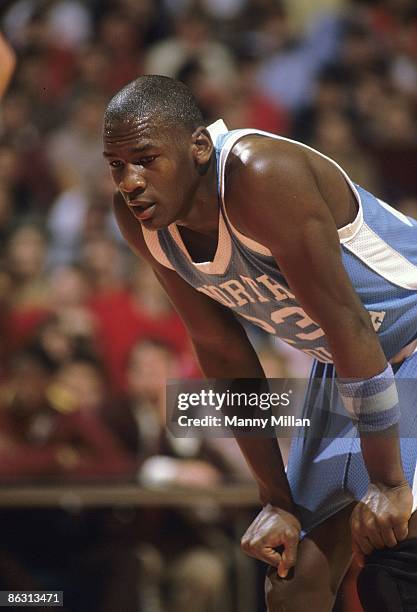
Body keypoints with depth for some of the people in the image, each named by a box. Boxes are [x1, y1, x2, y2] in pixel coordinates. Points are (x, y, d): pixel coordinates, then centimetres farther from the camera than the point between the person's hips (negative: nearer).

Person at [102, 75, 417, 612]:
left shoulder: (261, 175, -32)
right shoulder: (140, 217, -10)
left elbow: (348, 328, -29)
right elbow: (222, 351, 0)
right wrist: (277, 500, 0)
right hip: (338, 366, 8)